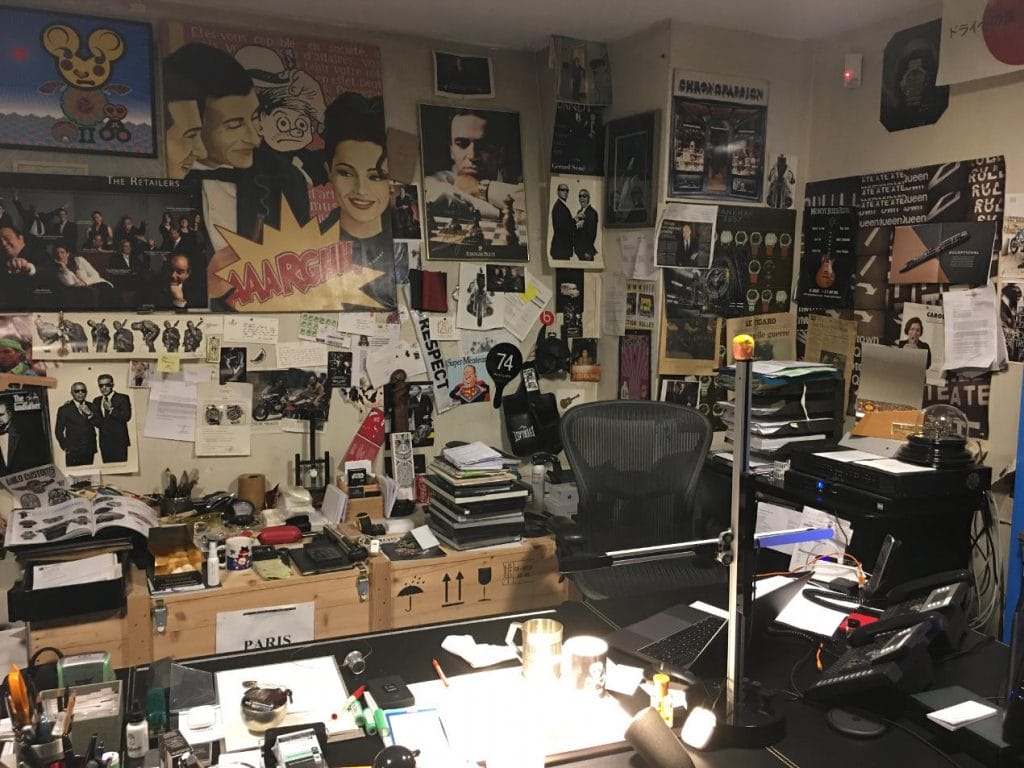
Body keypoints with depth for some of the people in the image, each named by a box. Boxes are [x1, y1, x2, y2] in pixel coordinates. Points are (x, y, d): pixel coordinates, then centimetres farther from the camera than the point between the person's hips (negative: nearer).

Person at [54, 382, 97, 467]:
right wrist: (65, 446, -3)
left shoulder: (91, 407, 10)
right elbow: (58, 431, 3)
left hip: (89, 451, 3)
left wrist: (90, 413, -12)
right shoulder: (64, 409, 0)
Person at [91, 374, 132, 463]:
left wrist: (111, 409, -13)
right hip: (104, 441, 5)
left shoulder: (122, 398, 0)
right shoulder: (97, 401, 16)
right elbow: (96, 421, 10)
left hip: (119, 440, -5)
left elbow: (126, 416, -13)